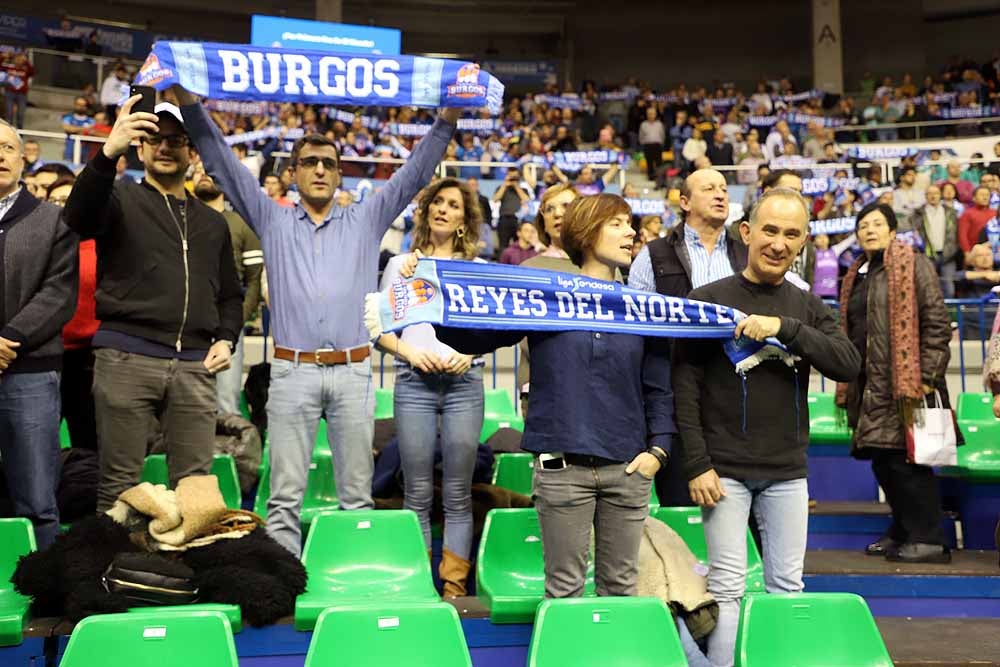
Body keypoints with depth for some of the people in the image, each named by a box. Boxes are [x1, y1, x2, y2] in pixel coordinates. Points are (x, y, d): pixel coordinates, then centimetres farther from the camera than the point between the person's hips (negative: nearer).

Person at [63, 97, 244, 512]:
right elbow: (79, 218, -16)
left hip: (194, 366, 4)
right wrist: (108, 152, -31)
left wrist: (226, 339, 7)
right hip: (126, 358, -4)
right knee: (119, 482, -1)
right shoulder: (122, 199, 8)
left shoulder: (211, 223, 22)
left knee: (195, 483, 4)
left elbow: (230, 294, 27)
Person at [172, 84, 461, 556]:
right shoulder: (272, 221, 13)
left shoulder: (366, 221, 15)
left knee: (357, 495, 6)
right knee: (285, 496, 0)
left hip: (353, 372, 1)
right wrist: (189, 102, -3)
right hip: (293, 371, -1)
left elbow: (416, 172, 10)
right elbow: (223, 164, 7)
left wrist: (448, 118, -2)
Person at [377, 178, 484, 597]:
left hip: (464, 383, 0)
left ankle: (455, 584, 5)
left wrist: (470, 352, -7)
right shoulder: (400, 264, 14)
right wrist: (409, 351, -8)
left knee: (457, 494, -1)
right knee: (417, 492, -1)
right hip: (414, 383, 0)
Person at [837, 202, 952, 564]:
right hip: (871, 384, 8)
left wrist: (926, 376, -16)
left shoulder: (913, 264, -3)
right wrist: (847, 385, 18)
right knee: (884, 461, 10)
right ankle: (903, 531, 21)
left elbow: (936, 322, -10)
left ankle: (928, 540, -2)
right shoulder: (856, 276, 19)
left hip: (906, 381, -7)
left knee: (905, 460, -9)